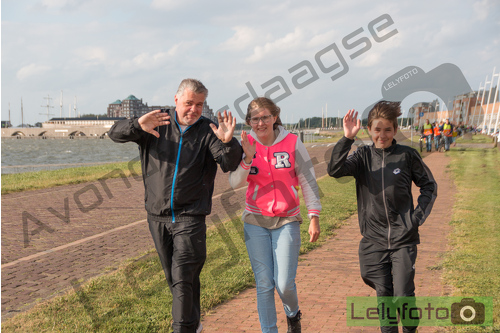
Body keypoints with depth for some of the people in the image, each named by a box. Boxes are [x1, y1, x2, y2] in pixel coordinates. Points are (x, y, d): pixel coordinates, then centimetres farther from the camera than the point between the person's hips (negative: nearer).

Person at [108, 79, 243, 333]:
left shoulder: (208, 131, -4)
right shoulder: (157, 124, 3)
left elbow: (229, 164, -17)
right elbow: (116, 133, -3)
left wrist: (228, 142, -39)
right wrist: (138, 125, -24)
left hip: (189, 216, -3)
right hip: (157, 216, 4)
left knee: (183, 278, -11)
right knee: (172, 277, 16)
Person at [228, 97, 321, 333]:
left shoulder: (292, 142, -6)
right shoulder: (246, 145, -2)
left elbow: (307, 180, -2)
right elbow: (235, 183, -12)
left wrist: (314, 216, -5)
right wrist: (248, 158, -27)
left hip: (287, 220, -1)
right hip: (256, 220, 1)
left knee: (284, 283, -4)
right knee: (264, 283, 3)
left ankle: (293, 314, 31)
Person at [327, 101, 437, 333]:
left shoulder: (407, 155, -3)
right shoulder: (363, 156, 0)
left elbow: (429, 186, 8)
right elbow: (334, 170, -17)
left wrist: (418, 216, -3)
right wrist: (347, 138, -26)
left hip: (403, 237, -1)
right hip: (374, 238, 2)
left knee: (403, 296, -1)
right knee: (383, 294, 9)